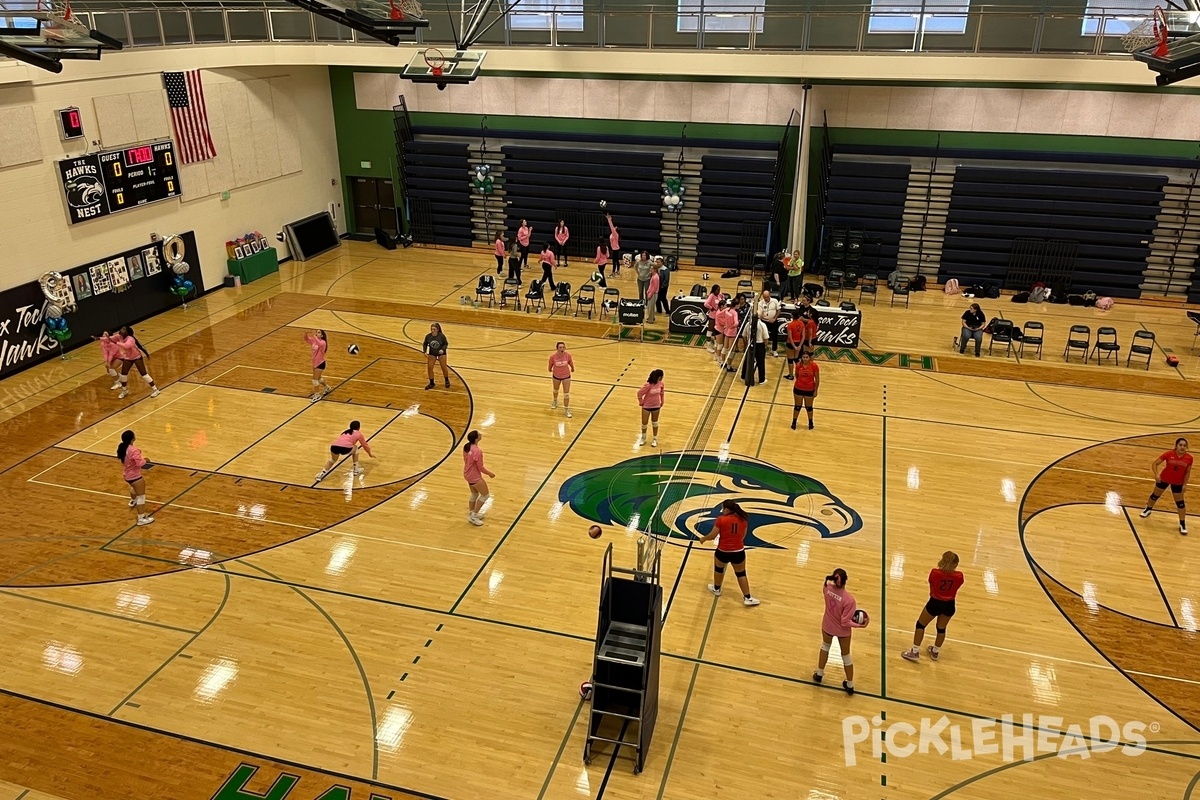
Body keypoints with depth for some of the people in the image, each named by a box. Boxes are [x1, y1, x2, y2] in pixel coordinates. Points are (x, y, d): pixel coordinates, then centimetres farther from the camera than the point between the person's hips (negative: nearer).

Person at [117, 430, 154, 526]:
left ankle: (133, 501, 68)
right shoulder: (133, 450, -29)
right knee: (141, 496, -5)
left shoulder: (122, 448, -2)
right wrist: (145, 460, -11)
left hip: (127, 475, 10)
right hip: (135, 476, -10)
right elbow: (140, 463, -32)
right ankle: (141, 518, -7)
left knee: (134, 487, 40)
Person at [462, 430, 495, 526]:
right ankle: (473, 516, 13)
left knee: (474, 494, 25)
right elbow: (480, 468, -22)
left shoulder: (466, 447, -6)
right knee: (485, 495, 10)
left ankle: (472, 514, 38)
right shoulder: (477, 451, -31)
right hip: (475, 477, -8)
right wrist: (490, 473, -4)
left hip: (468, 474, 8)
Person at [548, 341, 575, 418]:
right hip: (556, 376, 1)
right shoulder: (553, 356, -28)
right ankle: (555, 401, 57)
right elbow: (551, 364, -6)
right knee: (556, 390, 27)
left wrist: (572, 369, 13)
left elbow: (571, 363, -4)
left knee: (566, 393, -1)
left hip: (566, 376, -1)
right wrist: (550, 370, 11)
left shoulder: (568, 355, -25)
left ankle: (566, 409, 14)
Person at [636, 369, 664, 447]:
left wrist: (662, 401, 11)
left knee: (655, 422, 17)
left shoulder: (660, 383, -13)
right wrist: (641, 402, -7)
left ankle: (655, 439, 33)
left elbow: (662, 392, 8)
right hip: (646, 406, -3)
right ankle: (643, 437, 36)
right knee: (644, 423, 11)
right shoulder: (648, 385, -30)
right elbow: (639, 393, -19)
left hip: (656, 406, 3)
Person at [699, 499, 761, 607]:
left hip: (723, 551, -2)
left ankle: (716, 589, 45)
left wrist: (703, 538, 9)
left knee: (718, 569, 26)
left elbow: (712, 536, -11)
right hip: (739, 552, 2)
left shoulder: (721, 520, -17)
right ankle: (747, 598, 18)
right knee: (741, 573, 17)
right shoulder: (743, 519, -3)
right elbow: (743, 536, 10)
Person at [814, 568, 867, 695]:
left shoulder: (827, 588, -24)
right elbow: (845, 622, -28)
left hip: (827, 626, 3)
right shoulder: (849, 599, -36)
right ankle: (850, 685, 41)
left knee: (825, 646, 34)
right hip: (842, 631, -3)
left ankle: (819, 674, 51)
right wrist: (859, 625, -18)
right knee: (846, 655, 22)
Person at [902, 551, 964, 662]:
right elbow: (955, 589, -1)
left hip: (935, 603, -3)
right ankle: (935, 652, 42)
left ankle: (915, 652, 18)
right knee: (941, 628, 24)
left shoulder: (935, 573, -23)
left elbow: (931, 586, -4)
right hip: (949, 605, 3)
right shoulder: (959, 576, -17)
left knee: (920, 625, 17)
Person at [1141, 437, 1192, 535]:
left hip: (1178, 483, 0)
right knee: (1155, 495, 20)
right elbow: (1155, 464, -18)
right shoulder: (1169, 454, -23)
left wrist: (1185, 484, -8)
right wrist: (1156, 474, -33)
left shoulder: (1189, 458, -18)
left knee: (1180, 502, 4)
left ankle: (1182, 524, 17)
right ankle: (1148, 509, 48)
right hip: (1164, 479, 0)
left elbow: (1187, 472, -4)